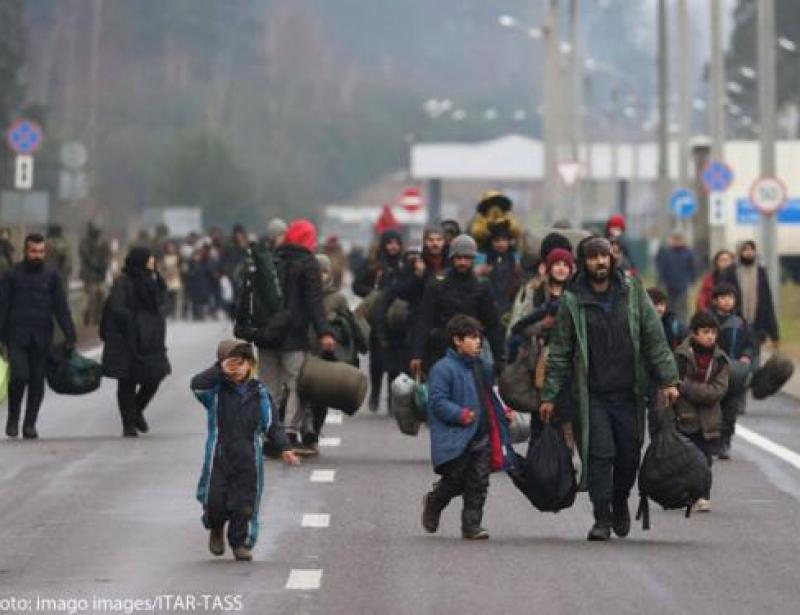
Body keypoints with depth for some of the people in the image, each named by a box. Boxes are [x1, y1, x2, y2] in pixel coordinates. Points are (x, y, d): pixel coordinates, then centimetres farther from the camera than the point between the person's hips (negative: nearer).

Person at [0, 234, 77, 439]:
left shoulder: (51, 276, 7)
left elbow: (61, 307, 4)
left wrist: (70, 335, -4)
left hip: (42, 337, 2)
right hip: (17, 336, -2)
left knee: (37, 381, 2)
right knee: (19, 376, -15)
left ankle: (30, 424, 11)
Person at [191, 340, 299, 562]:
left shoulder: (258, 392, 5)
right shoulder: (216, 390, -1)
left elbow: (271, 423, 9)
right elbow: (196, 384, -22)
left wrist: (285, 448, 0)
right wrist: (220, 370, -20)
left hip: (248, 458, 1)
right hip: (218, 455, -1)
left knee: (244, 503, 1)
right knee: (214, 500, -5)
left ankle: (241, 543, 18)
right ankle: (216, 529, 27)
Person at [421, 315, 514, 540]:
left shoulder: (483, 367, 14)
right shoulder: (443, 369, -10)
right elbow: (438, 402, -15)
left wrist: (504, 412, 16)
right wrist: (461, 414, -25)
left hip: (481, 437, 6)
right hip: (456, 439, -6)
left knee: (479, 482, 1)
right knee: (455, 481, -1)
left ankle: (472, 525, 7)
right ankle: (433, 503, 29)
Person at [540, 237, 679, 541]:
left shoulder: (632, 292, 4)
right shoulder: (573, 301, 0)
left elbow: (654, 338, 5)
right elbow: (559, 353, 5)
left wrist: (668, 379, -1)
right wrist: (549, 396, 4)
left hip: (629, 393, 2)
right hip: (592, 395, -1)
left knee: (629, 453, 6)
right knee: (599, 454, -9)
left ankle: (620, 502, 32)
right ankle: (602, 517, -1)